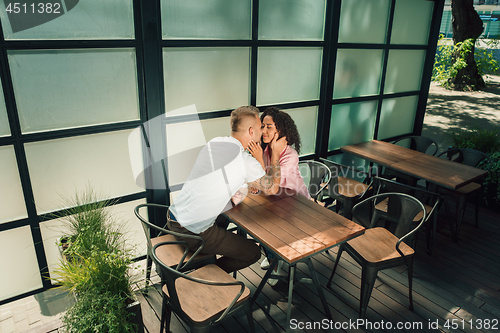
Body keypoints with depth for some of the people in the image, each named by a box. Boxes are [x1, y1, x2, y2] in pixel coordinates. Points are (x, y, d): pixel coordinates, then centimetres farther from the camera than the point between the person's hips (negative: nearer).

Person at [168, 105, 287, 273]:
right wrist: (276, 153, 7)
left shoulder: (214, 142, 3)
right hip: (193, 232, -8)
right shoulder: (246, 161, -18)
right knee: (253, 253, 7)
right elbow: (272, 189, -1)